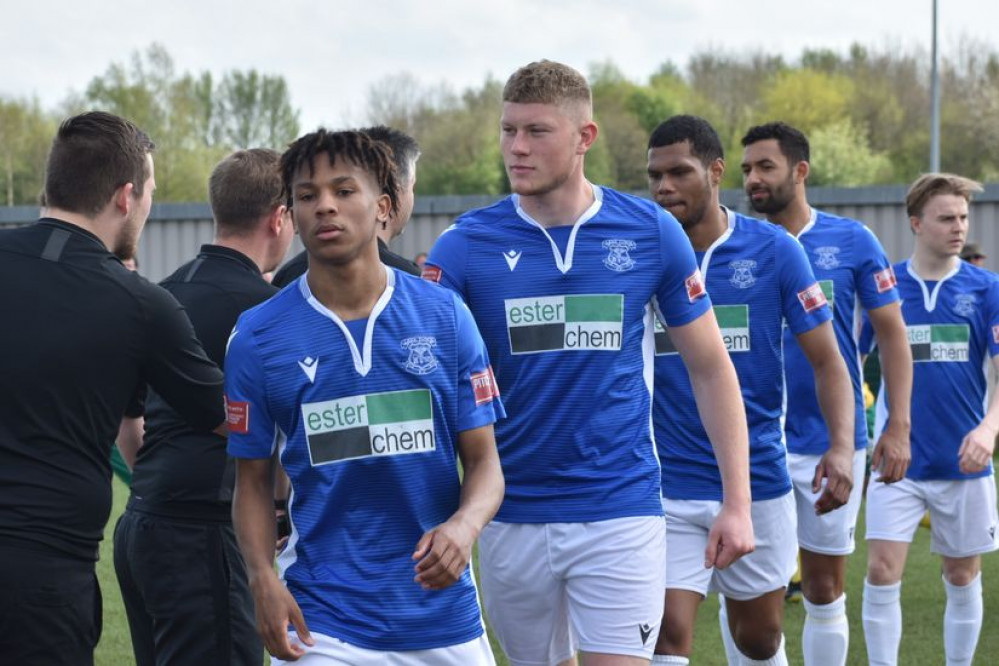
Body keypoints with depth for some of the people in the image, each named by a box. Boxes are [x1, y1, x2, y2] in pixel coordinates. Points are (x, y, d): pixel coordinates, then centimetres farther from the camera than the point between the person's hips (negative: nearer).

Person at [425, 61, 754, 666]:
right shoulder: (466, 245, -3)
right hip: (512, 519, 2)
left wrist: (738, 503, -1)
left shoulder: (653, 233, -2)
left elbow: (711, 369, 4)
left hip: (621, 511, -1)